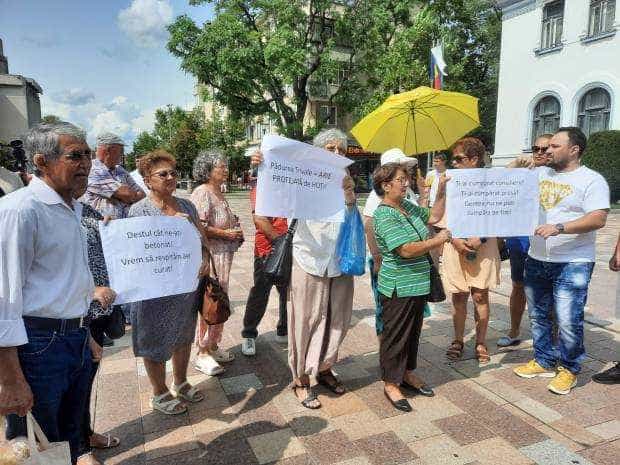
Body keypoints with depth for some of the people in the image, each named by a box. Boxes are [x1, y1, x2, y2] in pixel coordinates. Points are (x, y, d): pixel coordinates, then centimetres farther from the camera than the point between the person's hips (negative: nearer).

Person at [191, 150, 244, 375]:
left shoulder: (219, 193, 15)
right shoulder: (201, 193, -12)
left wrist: (236, 230, 11)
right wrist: (226, 233, -17)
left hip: (223, 255, 10)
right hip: (209, 256, -9)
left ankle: (213, 346, 28)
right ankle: (203, 354, 7)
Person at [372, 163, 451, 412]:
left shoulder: (408, 207, 8)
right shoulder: (385, 215, -20)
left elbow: (433, 216, 19)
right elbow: (406, 250, -26)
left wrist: (442, 190, 8)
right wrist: (437, 241, -17)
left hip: (418, 284, 9)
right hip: (399, 288, -9)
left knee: (413, 331, 20)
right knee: (395, 335, 4)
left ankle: (407, 373, 36)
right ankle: (391, 384, 19)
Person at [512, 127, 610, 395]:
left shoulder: (592, 180, -6)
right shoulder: (540, 174, 11)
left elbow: (598, 219, -18)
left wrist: (559, 227, -28)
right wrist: (516, 167, 2)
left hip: (572, 264, -6)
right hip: (536, 260, 6)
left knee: (567, 321, -6)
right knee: (538, 315, 15)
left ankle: (569, 368, 18)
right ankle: (544, 362, 31)